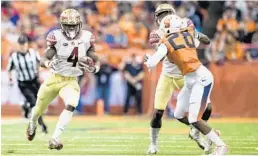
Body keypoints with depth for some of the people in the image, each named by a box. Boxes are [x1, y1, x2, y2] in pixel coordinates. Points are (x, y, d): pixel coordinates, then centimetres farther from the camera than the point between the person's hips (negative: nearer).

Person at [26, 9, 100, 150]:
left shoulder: (86, 38, -9)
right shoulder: (56, 37, -15)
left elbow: (96, 61, -1)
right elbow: (43, 60, -17)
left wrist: (93, 68, -25)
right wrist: (49, 63, -41)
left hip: (71, 81, 0)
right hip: (54, 78, 0)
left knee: (70, 106, -27)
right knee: (40, 108, 16)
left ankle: (55, 139, -22)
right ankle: (32, 123, 53)